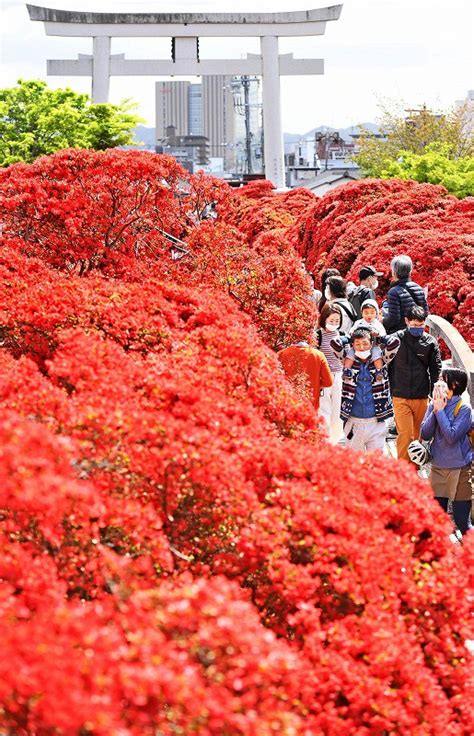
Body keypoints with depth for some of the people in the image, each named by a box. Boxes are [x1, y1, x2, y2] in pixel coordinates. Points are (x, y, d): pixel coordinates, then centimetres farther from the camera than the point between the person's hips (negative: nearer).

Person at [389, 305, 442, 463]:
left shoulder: (431, 342, 0)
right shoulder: (396, 339, -4)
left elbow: (436, 370, 6)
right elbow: (388, 367, 2)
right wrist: (391, 390, 1)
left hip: (422, 397, 2)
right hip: (400, 397, -2)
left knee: (418, 434, 11)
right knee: (405, 434, -9)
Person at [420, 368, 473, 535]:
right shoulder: (433, 405, 3)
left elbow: (452, 436, -21)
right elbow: (425, 434, -3)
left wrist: (440, 411, -16)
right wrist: (435, 410, -13)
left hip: (459, 470, -5)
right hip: (438, 468, 5)